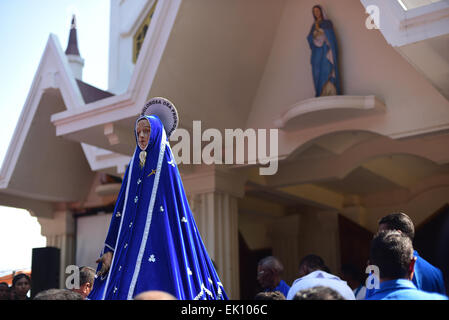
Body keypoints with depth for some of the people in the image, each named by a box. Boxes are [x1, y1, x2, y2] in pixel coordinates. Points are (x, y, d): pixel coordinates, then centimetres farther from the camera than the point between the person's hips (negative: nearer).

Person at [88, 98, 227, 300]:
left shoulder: (166, 167, -1)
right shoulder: (134, 167, 15)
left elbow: (179, 211, -5)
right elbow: (121, 210, 14)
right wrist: (110, 250, 8)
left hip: (158, 241, -5)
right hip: (130, 247, 5)